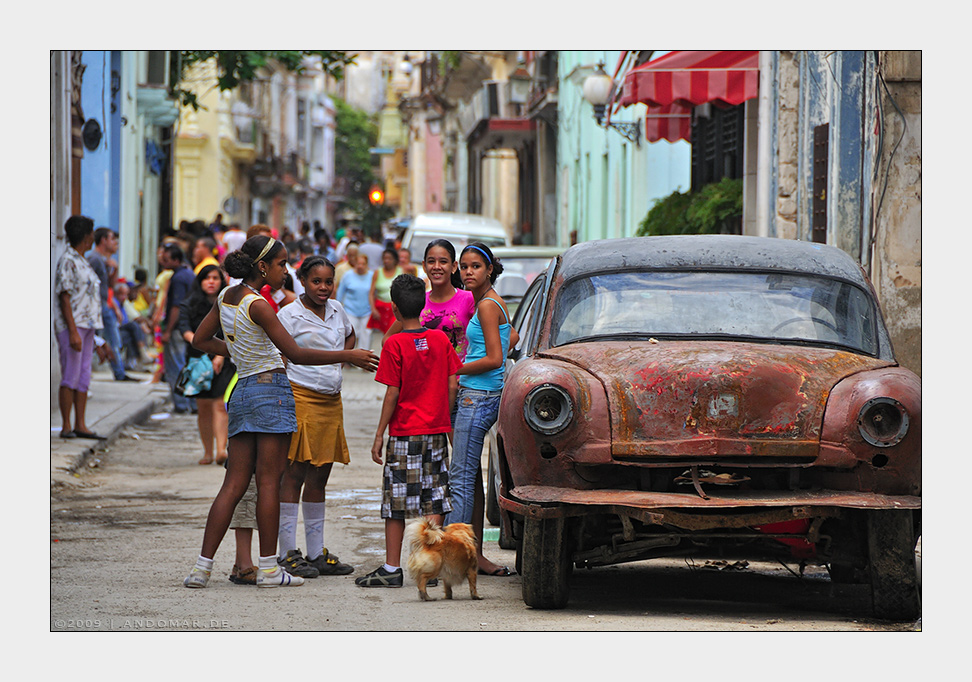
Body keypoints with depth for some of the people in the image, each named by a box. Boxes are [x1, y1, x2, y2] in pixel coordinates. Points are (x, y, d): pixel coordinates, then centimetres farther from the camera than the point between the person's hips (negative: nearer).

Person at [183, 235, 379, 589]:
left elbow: (201, 340, 21)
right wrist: (348, 356, -11)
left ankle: (202, 567, -1)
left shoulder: (226, 297, 10)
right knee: (269, 482, -1)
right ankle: (268, 569, 3)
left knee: (233, 485, 6)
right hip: (270, 389, -7)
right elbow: (296, 354, -17)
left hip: (242, 392, 8)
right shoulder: (258, 305, -15)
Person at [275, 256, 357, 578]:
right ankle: (287, 554, -5)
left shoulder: (336, 311, 12)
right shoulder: (290, 315, -7)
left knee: (319, 478, 10)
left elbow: (349, 335, 33)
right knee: (294, 475, -7)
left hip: (331, 401, 7)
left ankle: (316, 553, 15)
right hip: (300, 398, -7)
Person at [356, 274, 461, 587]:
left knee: (395, 502, 3)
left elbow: (392, 394, -11)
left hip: (404, 433, -4)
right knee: (434, 501, 6)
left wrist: (380, 434, -5)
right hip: (437, 432, 4)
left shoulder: (395, 344, -10)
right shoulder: (441, 339, 3)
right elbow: (452, 386, 4)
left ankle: (392, 568, 4)